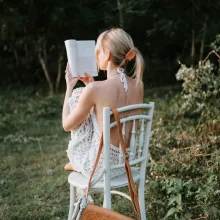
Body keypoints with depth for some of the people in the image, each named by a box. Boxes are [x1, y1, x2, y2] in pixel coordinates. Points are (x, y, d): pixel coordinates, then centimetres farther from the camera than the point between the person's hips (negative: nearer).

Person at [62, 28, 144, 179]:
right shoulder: (138, 85, -4)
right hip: (125, 162, 6)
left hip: (100, 166, -6)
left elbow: (67, 125, -7)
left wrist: (69, 86, 3)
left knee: (77, 95, 8)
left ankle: (76, 162, 28)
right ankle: (77, 163, 39)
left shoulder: (94, 89, -23)